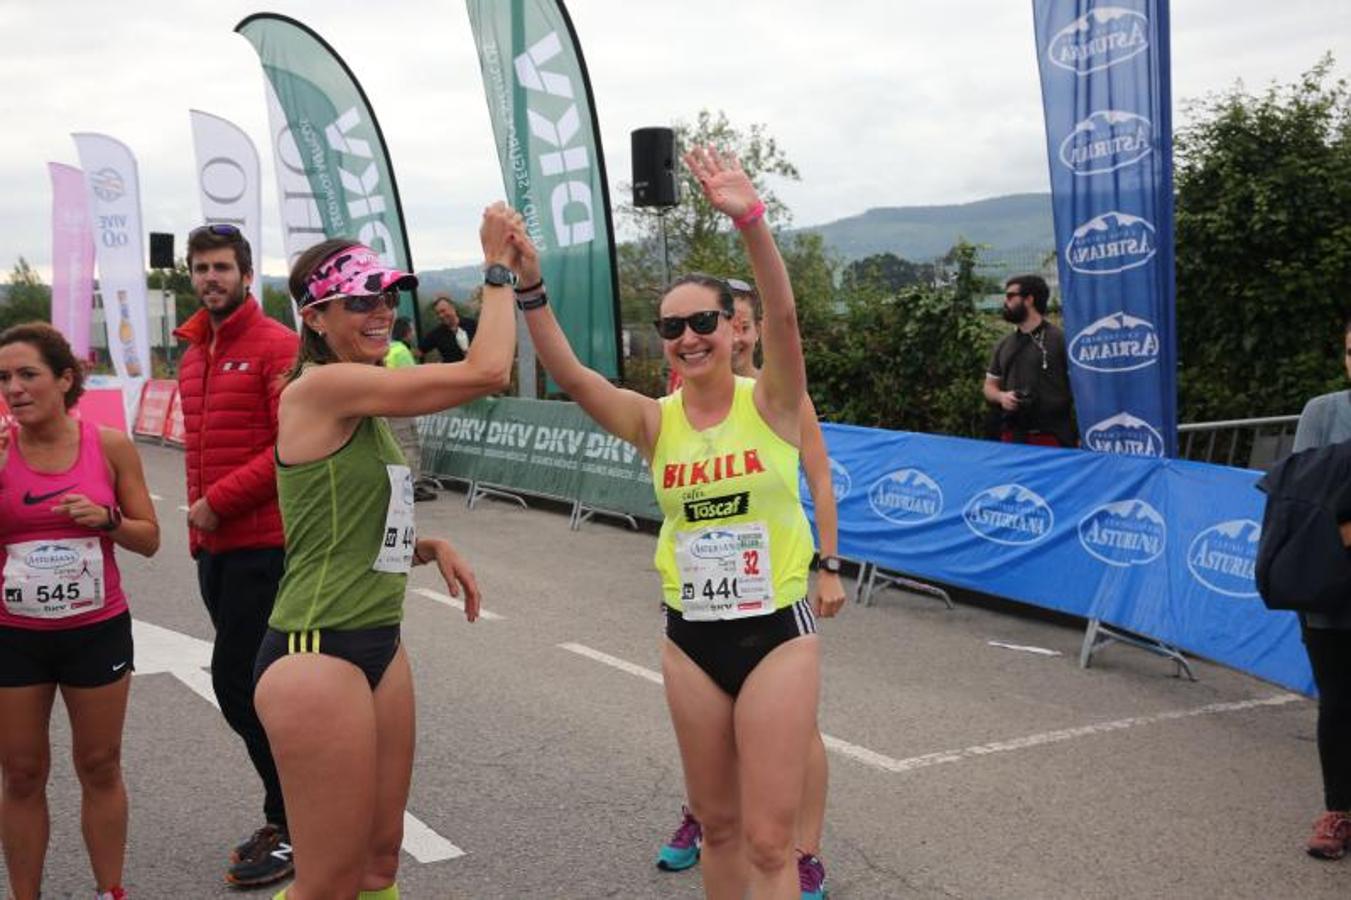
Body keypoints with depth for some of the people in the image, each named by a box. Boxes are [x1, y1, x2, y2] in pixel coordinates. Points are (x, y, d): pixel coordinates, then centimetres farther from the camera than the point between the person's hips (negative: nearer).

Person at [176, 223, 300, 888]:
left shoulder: (277, 346, -9)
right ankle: (289, 815, 25)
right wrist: (199, 522, 15)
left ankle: (290, 828, 6)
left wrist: (219, 501, -16)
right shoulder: (193, 353, 16)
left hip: (262, 544, -8)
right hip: (215, 546, 8)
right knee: (246, 683, 12)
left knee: (236, 682, -7)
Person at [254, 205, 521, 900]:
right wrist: (499, 265, -11)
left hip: (379, 644, 9)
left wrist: (426, 547, 3)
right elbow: (487, 372, -22)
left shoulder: (364, 403, 13)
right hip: (317, 653, -9)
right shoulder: (321, 386, -15)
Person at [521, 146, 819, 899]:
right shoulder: (655, 422, -2)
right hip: (691, 639, 4)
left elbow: (784, 315, -26)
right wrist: (531, 287, -30)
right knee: (718, 821, 17)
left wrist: (751, 220, -42)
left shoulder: (770, 404, -8)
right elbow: (569, 374, -14)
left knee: (769, 838, 1)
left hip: (777, 632, -3)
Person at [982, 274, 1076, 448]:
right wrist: (1001, 396, -2)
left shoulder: (1059, 339, -3)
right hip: (1011, 437, 6)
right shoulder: (1004, 345, 15)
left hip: (1051, 439, -6)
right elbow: (989, 386, 22)